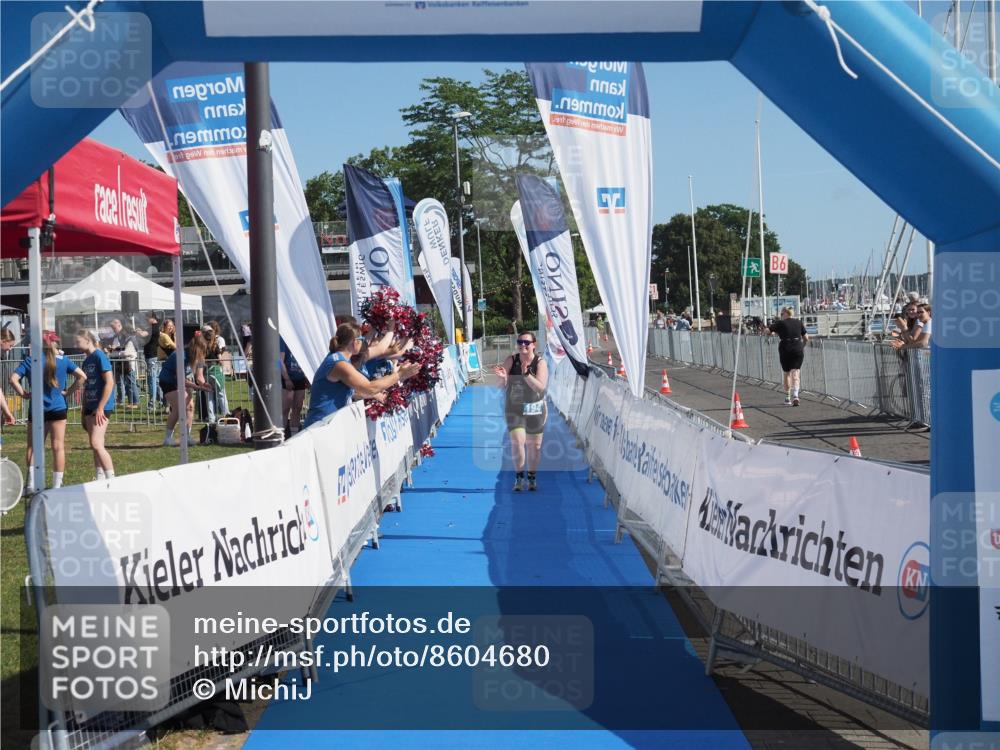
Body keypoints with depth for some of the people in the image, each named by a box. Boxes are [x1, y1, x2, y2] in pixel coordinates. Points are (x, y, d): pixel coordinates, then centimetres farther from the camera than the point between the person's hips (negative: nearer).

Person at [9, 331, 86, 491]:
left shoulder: (30, 360, -2)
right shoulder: (63, 360, -1)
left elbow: (13, 379, -11)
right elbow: (82, 377, -7)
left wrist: (23, 394, 0)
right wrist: (68, 391, -1)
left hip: (36, 409, 0)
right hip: (58, 409, 0)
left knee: (33, 446, 11)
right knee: (58, 447, 4)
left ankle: (31, 483, 5)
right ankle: (57, 486, 6)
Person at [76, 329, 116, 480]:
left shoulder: (99, 356, -10)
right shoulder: (86, 361, 15)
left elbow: (110, 382, -16)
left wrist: (100, 408, -18)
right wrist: (84, 411, 19)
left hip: (101, 407, -9)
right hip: (90, 406, 9)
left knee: (96, 443, -15)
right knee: (96, 446, 8)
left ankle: (111, 478, -12)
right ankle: (100, 479, 12)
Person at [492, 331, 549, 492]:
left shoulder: (540, 363, -9)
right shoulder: (511, 360, -6)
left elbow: (540, 387, -22)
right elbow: (503, 387, -8)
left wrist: (526, 374, -35)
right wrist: (502, 377, -30)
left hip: (535, 409, 0)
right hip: (514, 408, 0)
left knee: (534, 445, 9)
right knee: (517, 440, -16)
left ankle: (532, 478, 27)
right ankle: (519, 476, 0)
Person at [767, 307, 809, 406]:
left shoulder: (780, 323, -1)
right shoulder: (798, 322, 9)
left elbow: (767, 331, -4)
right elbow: (806, 338, 10)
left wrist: (773, 333, 15)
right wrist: (802, 346, 26)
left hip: (785, 349, -2)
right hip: (798, 349, 2)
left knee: (786, 374, 13)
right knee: (795, 374, -1)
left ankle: (787, 398, 19)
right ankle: (795, 396, -21)